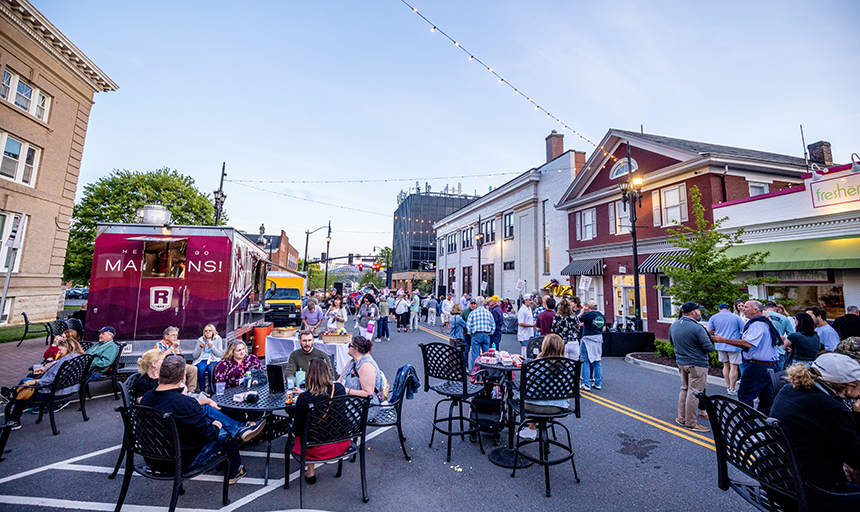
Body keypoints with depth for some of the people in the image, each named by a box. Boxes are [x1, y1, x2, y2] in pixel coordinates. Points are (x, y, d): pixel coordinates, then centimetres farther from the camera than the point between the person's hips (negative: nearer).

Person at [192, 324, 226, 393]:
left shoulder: (218, 339, 8)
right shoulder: (200, 340, 11)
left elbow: (220, 354, 0)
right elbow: (194, 356, 5)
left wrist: (212, 347, -14)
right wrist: (200, 347, -12)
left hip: (213, 360, -1)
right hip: (202, 360, 2)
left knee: (211, 369, -34)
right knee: (201, 369, -33)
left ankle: (212, 390, -23)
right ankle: (202, 390, -20)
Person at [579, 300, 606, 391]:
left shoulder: (588, 314, -14)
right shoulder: (601, 315, 7)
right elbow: (603, 327, 17)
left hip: (588, 339, -6)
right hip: (598, 339, 6)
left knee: (586, 362, 1)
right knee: (597, 361, 14)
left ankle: (586, 384, 2)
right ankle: (598, 383, 20)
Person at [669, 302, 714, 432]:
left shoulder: (673, 326, 4)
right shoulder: (697, 328, -20)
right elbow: (709, 348, -16)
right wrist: (708, 338, 4)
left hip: (681, 362, 7)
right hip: (697, 365, -7)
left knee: (684, 389, 19)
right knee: (694, 393, 1)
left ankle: (681, 417, 27)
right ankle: (691, 423, 9)